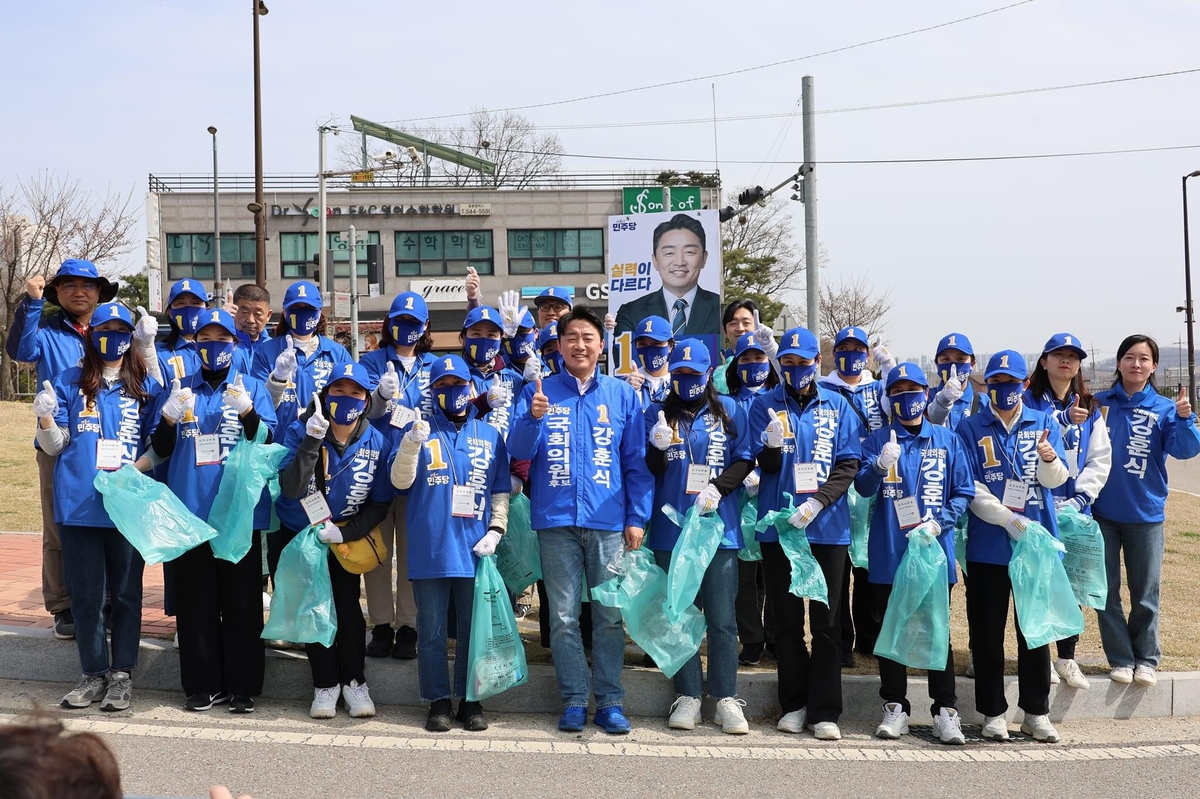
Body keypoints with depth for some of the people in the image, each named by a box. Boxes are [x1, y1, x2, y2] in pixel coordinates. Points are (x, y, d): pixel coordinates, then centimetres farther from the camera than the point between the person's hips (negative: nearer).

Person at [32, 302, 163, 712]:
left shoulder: (146, 387, 10)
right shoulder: (70, 383, 9)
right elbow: (55, 446, 8)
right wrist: (45, 418, -12)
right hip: (80, 504, 1)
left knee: (126, 591, 4)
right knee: (85, 593, 4)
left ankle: (122, 673, 12)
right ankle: (93, 673, 15)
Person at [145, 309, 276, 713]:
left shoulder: (254, 387, 7)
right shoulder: (179, 389, 11)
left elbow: (267, 444, -4)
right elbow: (159, 451, 7)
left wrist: (247, 411, -22)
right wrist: (169, 417, -13)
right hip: (190, 510, 2)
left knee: (242, 602, 2)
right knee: (195, 602, 5)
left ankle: (242, 686, 10)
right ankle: (202, 684, 14)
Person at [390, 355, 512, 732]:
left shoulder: (490, 436, 11)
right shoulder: (421, 430, 5)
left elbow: (501, 491, 12)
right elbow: (401, 481, -6)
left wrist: (496, 530, -2)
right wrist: (411, 443, -22)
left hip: (474, 549, 1)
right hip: (430, 549, -1)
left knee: (473, 629, 7)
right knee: (432, 630, 4)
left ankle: (470, 700, 17)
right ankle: (438, 701, 13)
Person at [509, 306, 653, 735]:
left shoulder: (622, 394, 8)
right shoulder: (539, 392, 6)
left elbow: (637, 461, 8)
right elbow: (518, 450, -3)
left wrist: (638, 517, 0)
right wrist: (534, 419, -23)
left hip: (609, 521, 0)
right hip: (556, 520, 0)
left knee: (609, 615, 4)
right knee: (564, 617, 4)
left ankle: (610, 702, 12)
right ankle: (574, 700, 13)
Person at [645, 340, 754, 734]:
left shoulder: (729, 411, 8)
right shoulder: (658, 412, 8)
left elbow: (744, 460, 5)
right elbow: (650, 471, 3)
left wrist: (718, 488, -12)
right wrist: (658, 446, -18)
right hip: (671, 528, 1)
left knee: (722, 617, -1)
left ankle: (726, 699, 6)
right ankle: (688, 697, 14)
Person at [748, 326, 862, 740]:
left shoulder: (837, 406, 6)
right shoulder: (764, 405, 4)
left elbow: (848, 464, 1)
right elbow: (765, 466, -1)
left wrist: (818, 501, -14)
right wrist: (772, 446, -24)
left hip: (828, 527, 0)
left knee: (827, 620, 2)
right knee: (787, 620, 6)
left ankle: (824, 711, 7)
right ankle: (794, 704, 16)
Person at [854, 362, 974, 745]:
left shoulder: (947, 441, 7)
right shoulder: (878, 440, 6)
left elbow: (963, 493, 6)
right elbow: (863, 487, -7)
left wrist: (937, 524, -10)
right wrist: (880, 465, -28)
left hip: (935, 550, 0)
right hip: (888, 552, 0)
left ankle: (945, 711, 8)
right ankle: (895, 708, 15)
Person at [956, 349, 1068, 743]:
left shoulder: (1043, 423, 6)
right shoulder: (971, 428, 1)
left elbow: (1055, 479, -6)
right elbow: (970, 488, -5)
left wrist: (1049, 459, -29)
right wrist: (1010, 520, -17)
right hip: (987, 545, -1)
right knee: (987, 633, 4)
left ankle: (1036, 713, 18)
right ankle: (993, 713, 16)